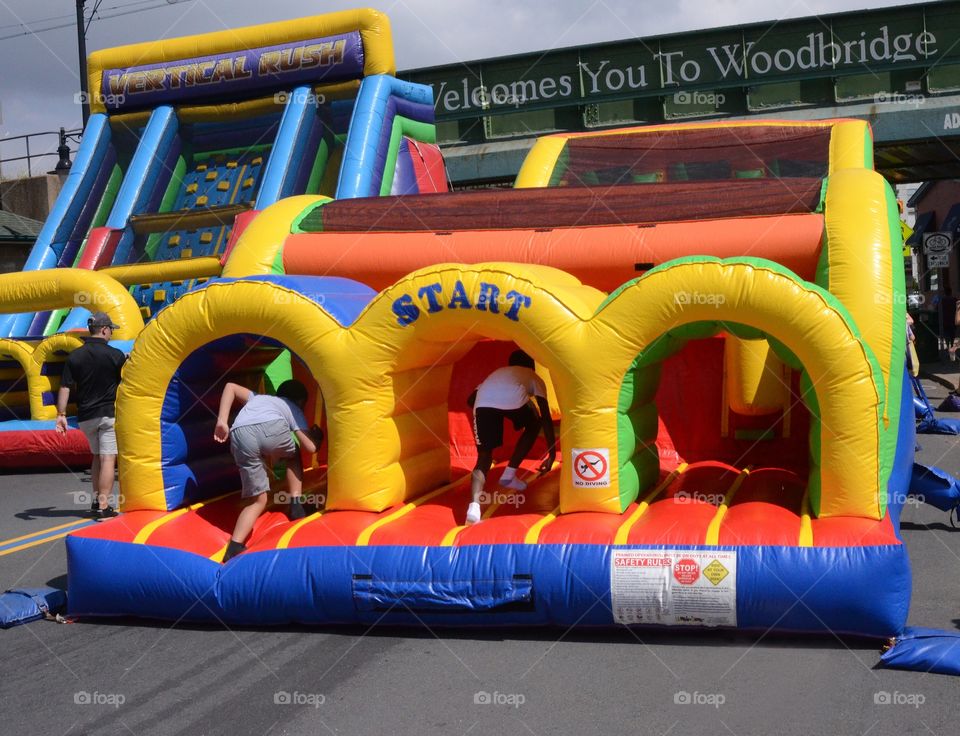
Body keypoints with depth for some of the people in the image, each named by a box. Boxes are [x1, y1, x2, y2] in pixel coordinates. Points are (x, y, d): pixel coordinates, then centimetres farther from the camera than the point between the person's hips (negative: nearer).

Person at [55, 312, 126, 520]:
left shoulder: (75, 356, 1)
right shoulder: (115, 355, -8)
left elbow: (65, 387, -3)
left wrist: (61, 414, 0)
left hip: (85, 416, 5)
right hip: (108, 414, -5)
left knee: (97, 456, 21)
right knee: (108, 459, -5)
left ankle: (96, 500, 24)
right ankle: (103, 507, -10)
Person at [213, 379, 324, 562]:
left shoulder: (258, 398, 44)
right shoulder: (294, 409, 33)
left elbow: (230, 387, 27)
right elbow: (310, 447, 22)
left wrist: (222, 421, 20)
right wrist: (316, 436, 45)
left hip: (240, 435, 2)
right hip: (271, 428, -2)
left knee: (258, 500, 13)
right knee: (293, 457, 35)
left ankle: (234, 547, -3)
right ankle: (296, 505, 23)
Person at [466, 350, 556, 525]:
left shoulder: (497, 373, 44)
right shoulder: (534, 377, 35)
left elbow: (473, 399, 34)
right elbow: (546, 417, 30)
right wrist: (552, 453, 34)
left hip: (483, 401, 2)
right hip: (513, 398, -2)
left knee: (484, 456, 7)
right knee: (534, 425, 31)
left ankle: (474, 506, -17)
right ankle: (509, 475, 28)